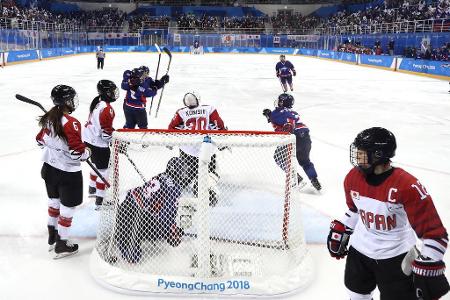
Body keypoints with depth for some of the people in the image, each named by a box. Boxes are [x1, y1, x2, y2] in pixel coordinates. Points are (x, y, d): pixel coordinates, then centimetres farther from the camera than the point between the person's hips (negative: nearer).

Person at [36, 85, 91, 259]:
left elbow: (41, 140, 12)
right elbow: (77, 151, -27)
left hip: (49, 168, 8)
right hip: (68, 172, -8)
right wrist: (87, 152, -7)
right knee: (67, 206, 6)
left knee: (54, 200, 24)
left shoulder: (48, 118, 0)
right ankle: (61, 244, 16)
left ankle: (52, 236, 40)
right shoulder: (71, 123, -25)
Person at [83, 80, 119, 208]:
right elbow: (106, 133, -24)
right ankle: (99, 199, 7)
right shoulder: (107, 109, -25)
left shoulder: (97, 101, 4)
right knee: (102, 170, 0)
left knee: (96, 165, 27)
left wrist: (112, 130, 21)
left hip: (89, 139, 10)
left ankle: (92, 189, 45)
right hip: (98, 144, -10)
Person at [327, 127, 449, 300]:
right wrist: (340, 231, 12)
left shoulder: (408, 186, -28)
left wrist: (428, 270, -25)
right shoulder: (353, 178, -9)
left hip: (396, 257, -5)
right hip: (360, 250, 5)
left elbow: (435, 233, -24)